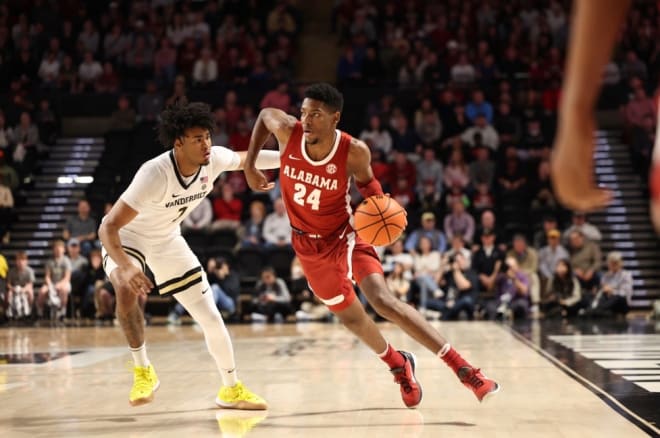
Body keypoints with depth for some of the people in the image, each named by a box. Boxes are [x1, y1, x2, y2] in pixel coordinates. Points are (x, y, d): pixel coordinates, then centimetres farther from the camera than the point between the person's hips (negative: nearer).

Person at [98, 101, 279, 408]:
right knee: (127, 289, -37)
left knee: (211, 319, 4)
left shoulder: (215, 159, -21)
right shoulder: (155, 173, -38)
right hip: (127, 237, -5)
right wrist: (125, 267, -54)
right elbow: (108, 226, -38)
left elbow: (246, 159, 5)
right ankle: (143, 371, -17)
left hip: (167, 240, 5)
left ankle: (231, 388, 26)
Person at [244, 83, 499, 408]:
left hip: (344, 236, -4)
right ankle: (400, 366, 42)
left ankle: (462, 368, -24)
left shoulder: (353, 151, -23)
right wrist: (250, 167, 2)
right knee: (349, 315, 14)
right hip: (307, 244, 4)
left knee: (383, 301, -25)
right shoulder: (287, 131, -18)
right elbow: (264, 114, 6)